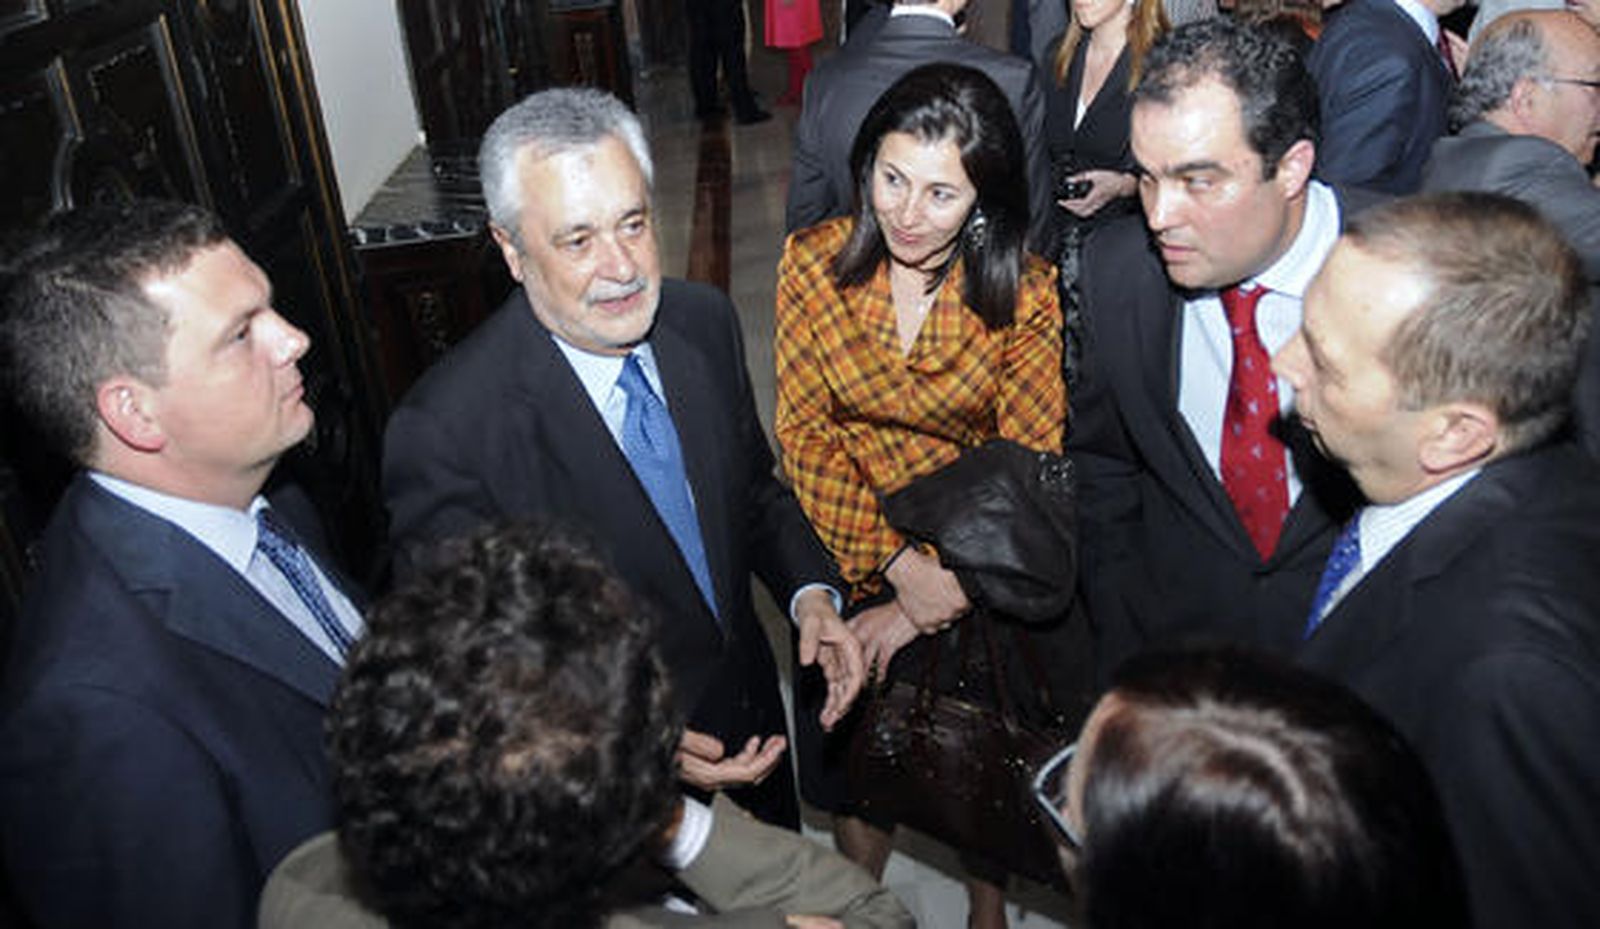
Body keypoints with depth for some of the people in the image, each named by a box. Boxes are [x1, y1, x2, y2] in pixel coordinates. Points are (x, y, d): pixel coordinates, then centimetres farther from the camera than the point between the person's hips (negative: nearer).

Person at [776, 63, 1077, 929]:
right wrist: (896, 562, -21)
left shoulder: (1025, 295, -17)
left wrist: (924, 608, -18)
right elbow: (804, 435, -12)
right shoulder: (813, 262, -13)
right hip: (849, 556, 1)